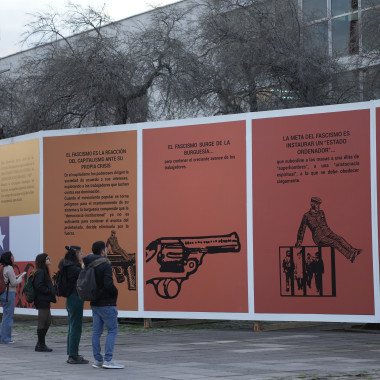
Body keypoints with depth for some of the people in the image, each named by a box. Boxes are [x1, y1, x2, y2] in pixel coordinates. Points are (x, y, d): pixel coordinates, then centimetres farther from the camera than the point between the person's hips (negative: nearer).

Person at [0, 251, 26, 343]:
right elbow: (14, 283, -14)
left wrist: (17, 277, 13)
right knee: (8, 316, -3)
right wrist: (20, 277, 0)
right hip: (9, 294, -9)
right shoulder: (9, 269, -15)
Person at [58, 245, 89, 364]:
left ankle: (72, 355, 20)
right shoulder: (73, 268, -16)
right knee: (75, 328, -6)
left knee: (73, 328, 14)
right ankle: (74, 356, -3)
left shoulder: (70, 267, 14)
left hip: (71, 299, 10)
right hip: (75, 299, -10)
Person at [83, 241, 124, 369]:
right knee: (112, 330, -2)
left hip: (95, 303, 8)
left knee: (97, 331, 9)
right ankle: (108, 360, -8)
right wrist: (115, 292, -5)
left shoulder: (89, 266, 9)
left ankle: (98, 360, 10)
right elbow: (108, 284, -22)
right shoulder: (105, 265, -15)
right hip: (106, 303, -8)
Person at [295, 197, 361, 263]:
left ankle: (353, 251, -38)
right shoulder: (307, 216, -3)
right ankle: (350, 256, -40)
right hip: (319, 238, -5)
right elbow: (302, 229, 3)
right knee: (334, 243, -27)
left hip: (327, 233, 5)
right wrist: (299, 241, 5)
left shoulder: (321, 213, 12)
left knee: (339, 239, -22)